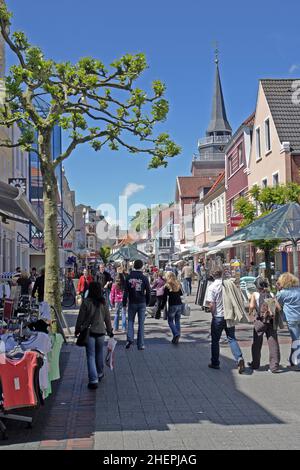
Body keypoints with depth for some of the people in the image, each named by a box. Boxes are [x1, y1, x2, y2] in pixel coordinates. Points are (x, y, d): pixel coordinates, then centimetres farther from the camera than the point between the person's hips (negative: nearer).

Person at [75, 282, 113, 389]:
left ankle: (93, 380, -4)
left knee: (91, 356, 1)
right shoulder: (103, 302, -2)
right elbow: (107, 317, 5)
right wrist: (110, 330, 17)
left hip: (88, 332, -3)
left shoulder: (86, 302, -11)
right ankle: (100, 374, 38)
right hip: (100, 331, 3)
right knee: (99, 354, 21)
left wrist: (77, 329, 8)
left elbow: (81, 317, -6)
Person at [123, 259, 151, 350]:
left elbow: (125, 291, -3)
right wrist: (147, 302, 12)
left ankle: (130, 338, -5)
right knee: (141, 323, 5)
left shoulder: (129, 277, -3)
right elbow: (148, 292, -1)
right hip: (142, 303, -1)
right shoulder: (144, 278, -5)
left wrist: (124, 303, 3)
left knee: (130, 321, 16)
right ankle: (140, 344, 6)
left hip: (132, 303, 1)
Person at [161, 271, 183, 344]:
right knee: (177, 321, 13)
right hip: (180, 305, 5)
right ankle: (176, 338, 14)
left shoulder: (167, 286, -10)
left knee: (170, 321, 7)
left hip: (172, 306, -5)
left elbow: (164, 298, -8)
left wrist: (162, 306, 1)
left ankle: (176, 334, -14)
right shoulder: (178, 284, 4)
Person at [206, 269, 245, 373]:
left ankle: (215, 363, 19)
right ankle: (239, 358, -8)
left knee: (215, 340, 11)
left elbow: (211, 304, -16)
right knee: (232, 338, 10)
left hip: (218, 317, -3)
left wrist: (213, 314, 0)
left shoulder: (212, 287, -12)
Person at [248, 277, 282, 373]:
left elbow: (252, 306, -16)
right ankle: (274, 366, 1)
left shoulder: (255, 294, -2)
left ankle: (255, 364, 23)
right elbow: (278, 308, -2)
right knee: (273, 343, 3)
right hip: (272, 322, 2)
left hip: (260, 321, -2)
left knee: (257, 343, 12)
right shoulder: (271, 294, 6)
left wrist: (250, 312, 4)